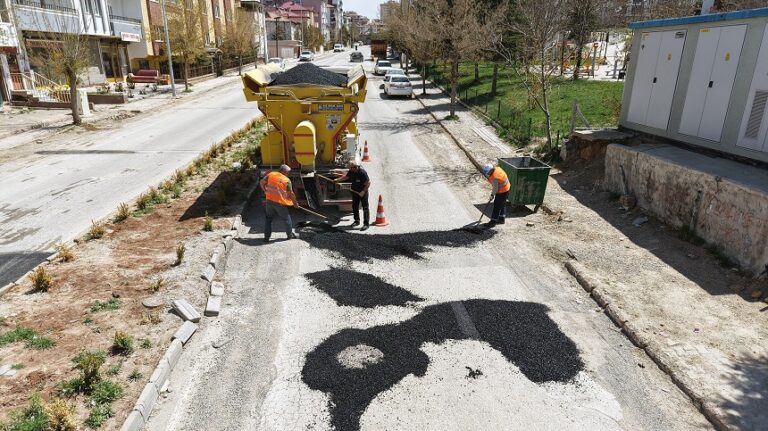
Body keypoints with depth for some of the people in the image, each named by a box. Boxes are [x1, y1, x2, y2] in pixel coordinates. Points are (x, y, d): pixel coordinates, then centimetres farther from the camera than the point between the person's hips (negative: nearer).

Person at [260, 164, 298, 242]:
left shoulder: (270, 174, 2)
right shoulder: (287, 180, -8)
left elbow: (261, 182, 7)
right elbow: (291, 194, -5)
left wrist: (265, 191, 22)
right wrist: (295, 202, 9)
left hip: (269, 201, 4)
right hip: (280, 203, -4)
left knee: (269, 219, 17)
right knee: (287, 219, 16)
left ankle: (266, 237, 18)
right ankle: (290, 235, 30)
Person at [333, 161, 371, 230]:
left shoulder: (362, 172, -23)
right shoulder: (351, 172, -2)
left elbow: (368, 183, -20)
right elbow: (346, 177, 18)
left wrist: (363, 191, -23)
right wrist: (338, 180, 13)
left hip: (363, 192, -7)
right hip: (355, 192, 8)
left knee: (365, 208, -6)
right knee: (354, 207, 14)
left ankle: (366, 224, -6)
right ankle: (357, 221, 30)